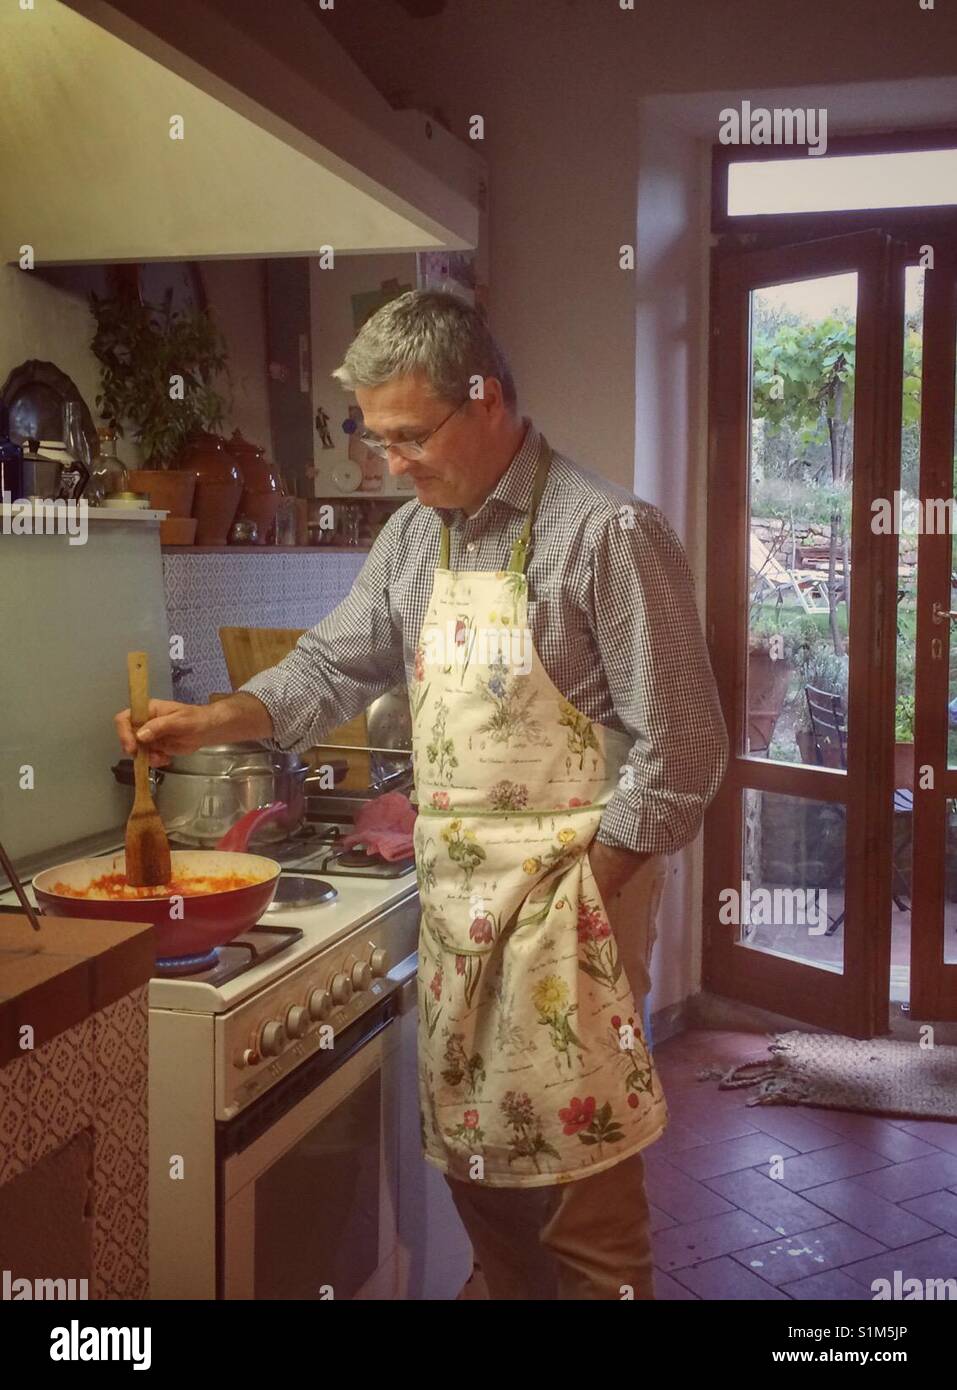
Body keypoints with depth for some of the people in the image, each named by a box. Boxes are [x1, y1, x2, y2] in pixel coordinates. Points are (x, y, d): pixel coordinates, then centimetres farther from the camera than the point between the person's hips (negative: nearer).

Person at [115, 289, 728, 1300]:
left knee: (573, 1161, 2)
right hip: (453, 891, 7)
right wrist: (208, 723, 1)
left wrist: (581, 893, -13)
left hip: (569, 891, -7)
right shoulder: (413, 536, 8)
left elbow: (679, 744, -13)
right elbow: (333, 666, 16)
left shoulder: (609, 532, -14)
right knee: (468, 1146, 17)